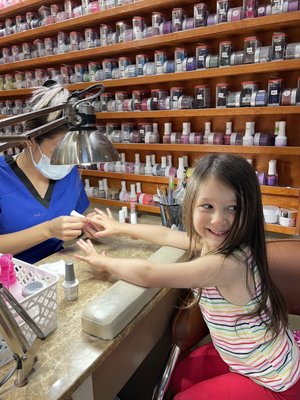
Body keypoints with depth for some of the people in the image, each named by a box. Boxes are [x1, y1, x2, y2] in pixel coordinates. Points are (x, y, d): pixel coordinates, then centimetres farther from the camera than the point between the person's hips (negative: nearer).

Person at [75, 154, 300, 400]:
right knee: (176, 379, 17)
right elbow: (166, 234, 4)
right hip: (236, 355, 7)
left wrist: (102, 261, -16)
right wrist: (118, 228, 15)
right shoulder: (210, 242, -12)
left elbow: (148, 274, -33)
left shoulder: (227, 264, -38)